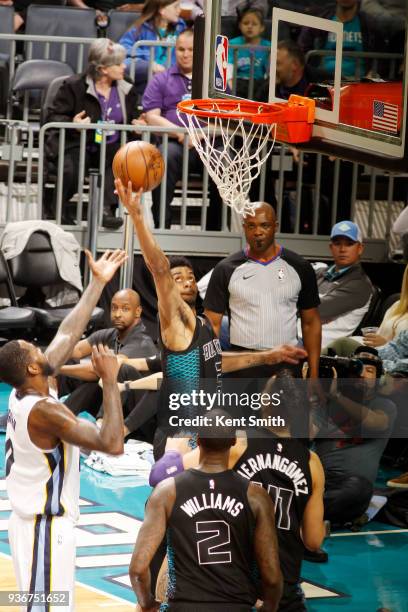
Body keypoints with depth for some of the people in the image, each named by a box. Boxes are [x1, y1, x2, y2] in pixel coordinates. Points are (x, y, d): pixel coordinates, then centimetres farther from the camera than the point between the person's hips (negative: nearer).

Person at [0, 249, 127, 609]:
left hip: (36, 521, 10)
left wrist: (98, 283, 16)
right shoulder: (44, 410, -22)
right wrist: (110, 380, -21)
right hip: (45, 528, -10)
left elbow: (68, 334, 12)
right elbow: (112, 444, -27)